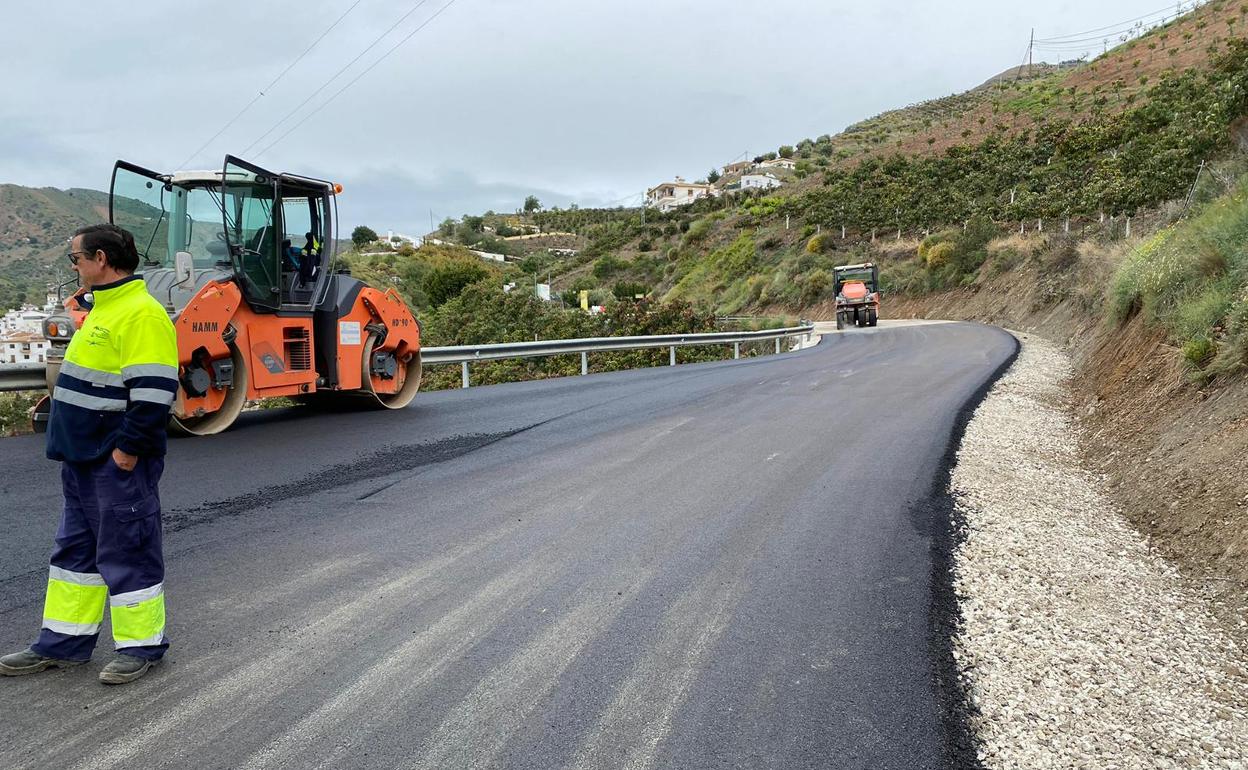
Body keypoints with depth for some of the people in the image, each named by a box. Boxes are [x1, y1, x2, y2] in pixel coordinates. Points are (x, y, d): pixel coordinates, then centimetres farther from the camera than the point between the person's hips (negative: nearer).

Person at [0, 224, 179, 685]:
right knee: (75, 548, 17)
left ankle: (142, 646, 14)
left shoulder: (141, 314, -18)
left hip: (118, 464, -11)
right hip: (84, 460, 11)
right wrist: (78, 448, 20)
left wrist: (127, 450, -22)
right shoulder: (103, 309, 16)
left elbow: (153, 392, -24)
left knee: (127, 551, 0)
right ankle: (62, 644, 28)